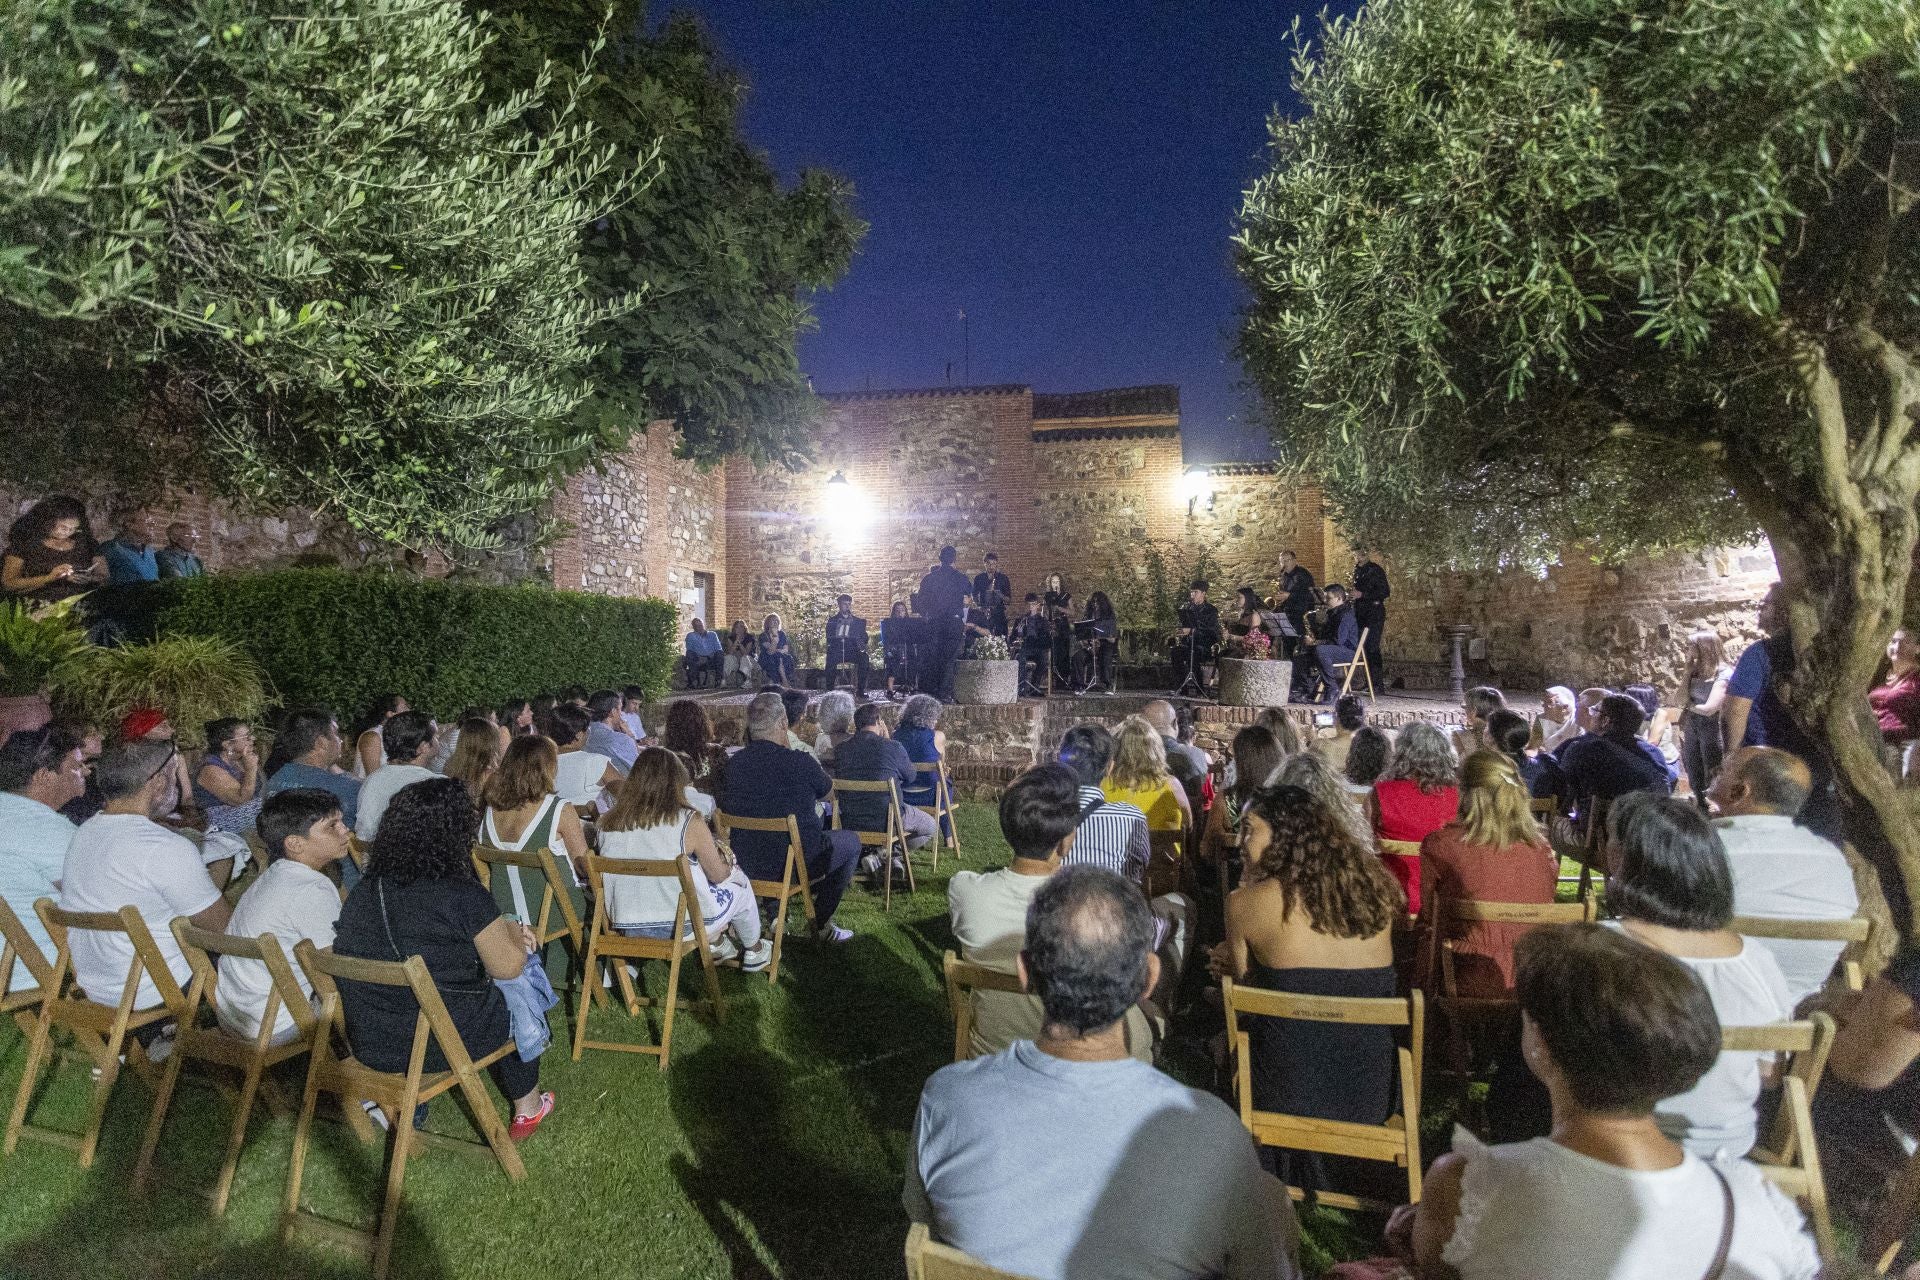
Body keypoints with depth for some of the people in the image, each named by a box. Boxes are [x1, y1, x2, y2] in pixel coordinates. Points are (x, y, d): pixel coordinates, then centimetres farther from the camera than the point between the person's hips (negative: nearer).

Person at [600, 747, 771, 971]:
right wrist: (727, 862, 19)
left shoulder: (608, 823, -6)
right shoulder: (689, 822, -18)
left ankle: (716, 944, 41)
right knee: (739, 884, 23)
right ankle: (754, 952, 43)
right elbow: (718, 875, -6)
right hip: (680, 927, -5)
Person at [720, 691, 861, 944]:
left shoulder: (733, 764, -7)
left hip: (745, 865, 6)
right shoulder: (800, 762, -19)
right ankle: (822, 924, 23)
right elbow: (828, 793, 3)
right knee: (851, 841, 20)